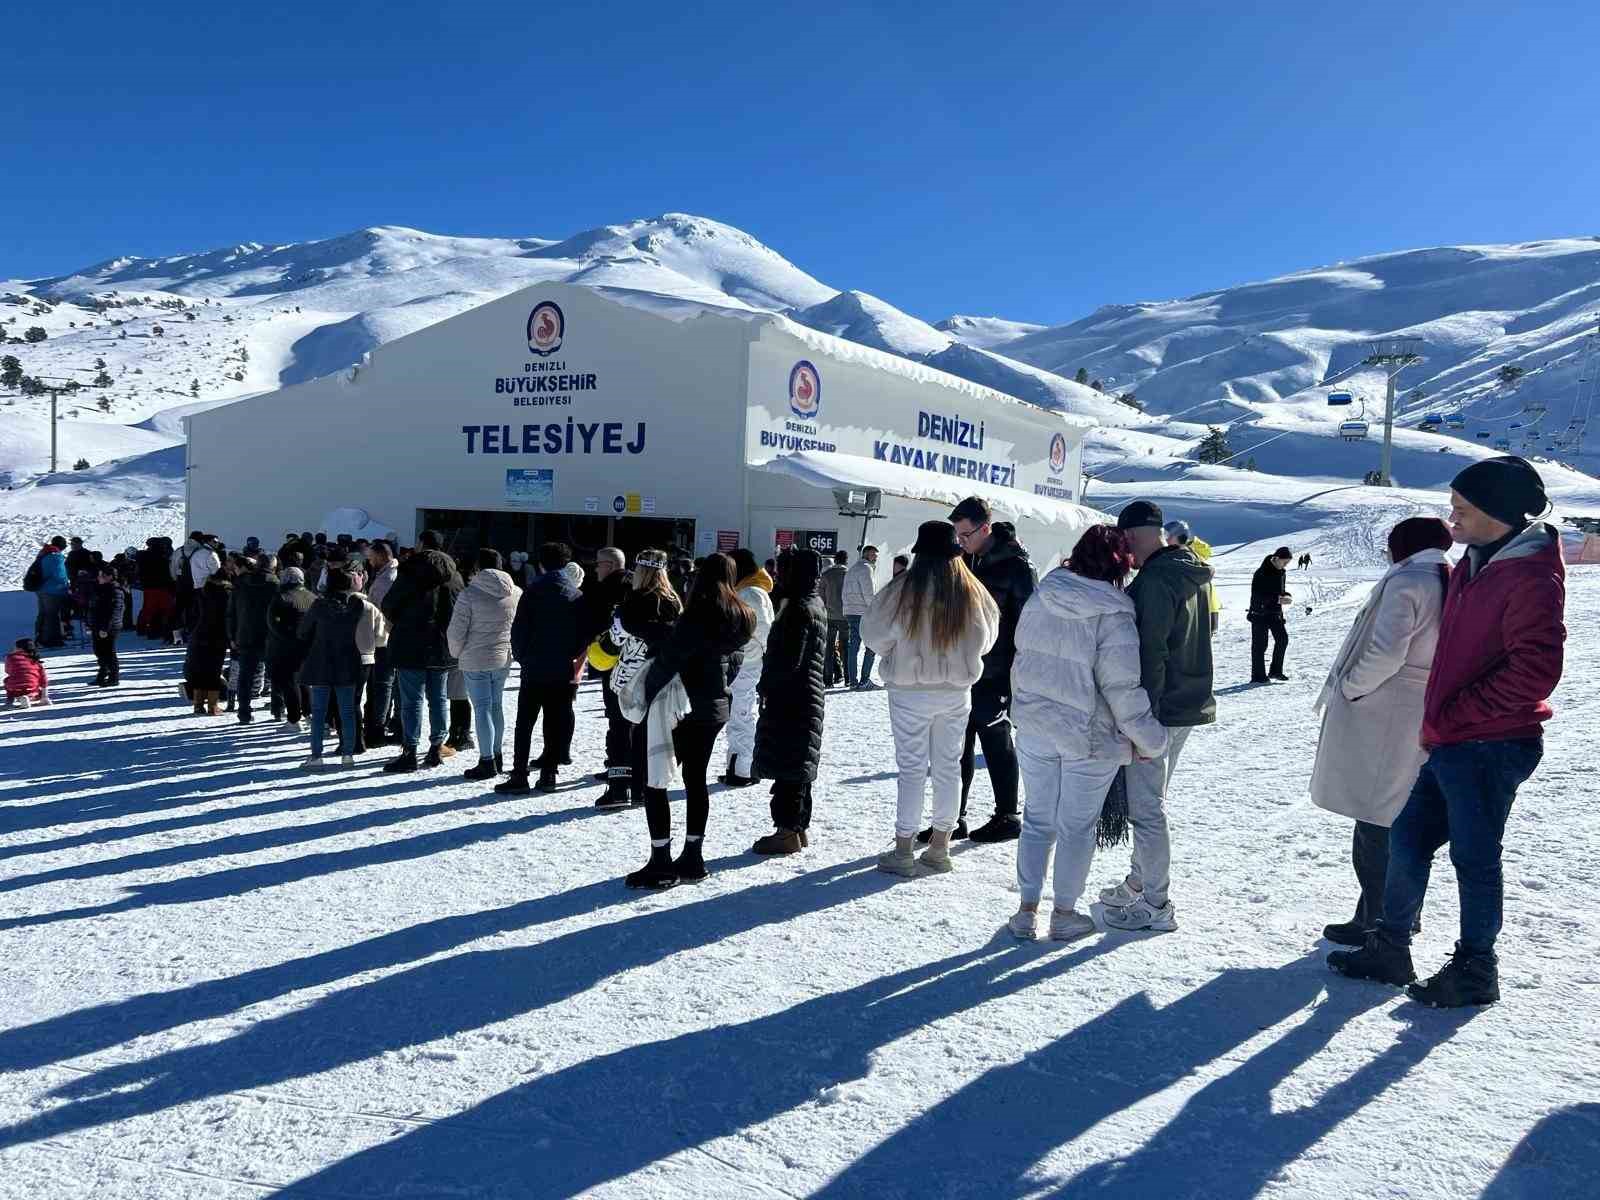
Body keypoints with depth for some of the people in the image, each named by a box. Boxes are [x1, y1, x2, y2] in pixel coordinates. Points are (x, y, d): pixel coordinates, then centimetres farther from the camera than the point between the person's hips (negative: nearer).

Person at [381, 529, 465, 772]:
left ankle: (410, 752, -5)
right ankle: (436, 748, 17)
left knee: (412, 699, -3)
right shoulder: (454, 575, 7)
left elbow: (389, 604, -5)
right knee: (438, 697, 13)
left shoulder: (411, 571, -10)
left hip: (412, 645, -5)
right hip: (443, 647, 5)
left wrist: (393, 621, 15)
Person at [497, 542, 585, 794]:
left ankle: (519, 777, -1)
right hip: (563, 672, 3)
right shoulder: (577, 596, 3)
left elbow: (519, 629, -6)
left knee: (524, 724, 3)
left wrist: (521, 657, 7)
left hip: (535, 669, -2)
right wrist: (573, 660, 11)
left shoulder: (533, 592, -5)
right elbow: (583, 633, 3)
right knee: (556, 723, 8)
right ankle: (548, 774, 8)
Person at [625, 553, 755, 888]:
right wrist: (720, 689, 15)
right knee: (695, 779, 16)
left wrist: (647, 695, -9)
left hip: (685, 710, -8)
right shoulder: (741, 619, 8)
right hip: (716, 709, 8)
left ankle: (661, 863, -1)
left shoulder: (697, 618, -17)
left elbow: (668, 660, -20)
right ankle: (692, 859, 20)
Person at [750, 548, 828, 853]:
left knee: (786, 763, -4)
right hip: (807, 696, 10)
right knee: (796, 765, 16)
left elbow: (789, 661, -21)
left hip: (791, 699, -10)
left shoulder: (800, 609, -18)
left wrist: (765, 685, -9)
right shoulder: (815, 604, 13)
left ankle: (788, 831, 1)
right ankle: (800, 828, 24)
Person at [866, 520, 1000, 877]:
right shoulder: (974, 593, -5)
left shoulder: (902, 590, -15)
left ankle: (903, 850, 8)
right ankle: (939, 848, 20)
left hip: (910, 691, -3)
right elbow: (987, 640, 9)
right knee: (948, 766, 12)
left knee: (912, 769, 3)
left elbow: (874, 635, -6)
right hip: (957, 691, 3)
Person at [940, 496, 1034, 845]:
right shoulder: (964, 559, 9)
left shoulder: (1015, 565, -12)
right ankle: (953, 818, 18)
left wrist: (1014, 673, -15)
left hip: (995, 676, -7)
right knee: (958, 747, 10)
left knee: (996, 743, 4)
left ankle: (1006, 817, 18)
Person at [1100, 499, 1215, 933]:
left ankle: (1156, 906, 7)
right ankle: (1140, 883, 33)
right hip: (1188, 704, 10)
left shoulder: (1154, 580, -20)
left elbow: (1150, 654, -23)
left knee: (1146, 808, -1)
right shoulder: (1191, 576, 11)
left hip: (1158, 711, -10)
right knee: (1151, 802, 21)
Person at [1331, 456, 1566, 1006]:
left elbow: (1534, 672, -24)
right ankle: (1390, 949, 26)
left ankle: (1475, 971, 19)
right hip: (1450, 743, 9)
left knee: (1474, 857, 3)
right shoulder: (1473, 566, 12)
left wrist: (1447, 717, -18)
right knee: (1407, 838, 13)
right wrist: (1439, 719, 11)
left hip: (1491, 746, -9)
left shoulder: (1531, 577, -17)